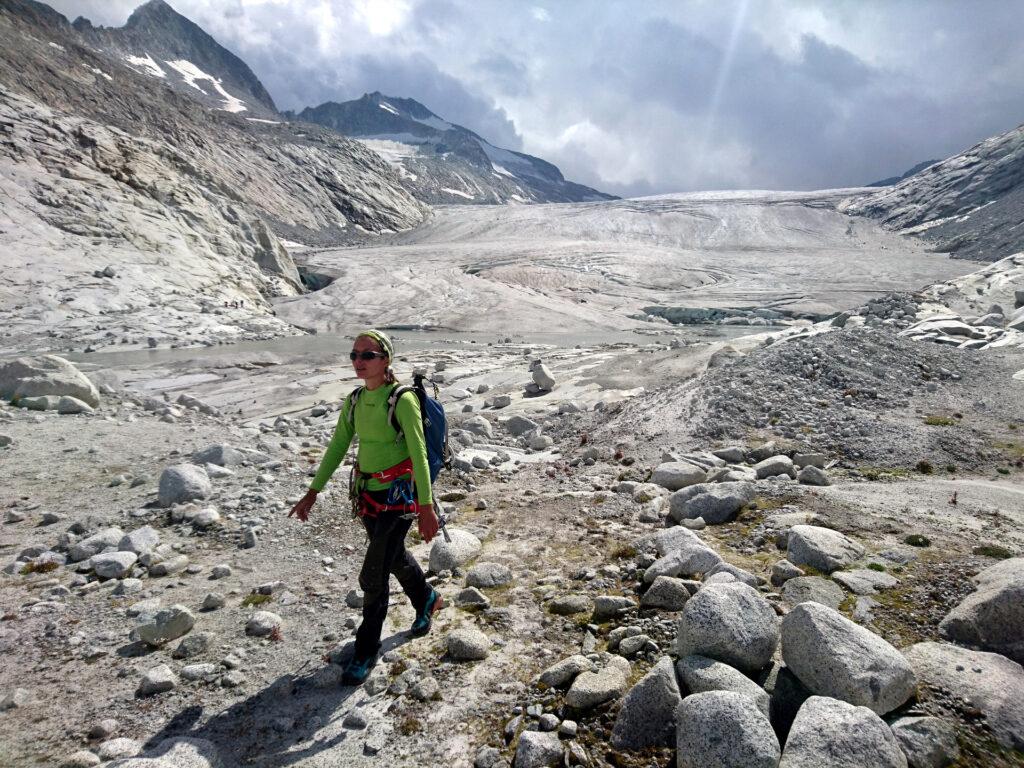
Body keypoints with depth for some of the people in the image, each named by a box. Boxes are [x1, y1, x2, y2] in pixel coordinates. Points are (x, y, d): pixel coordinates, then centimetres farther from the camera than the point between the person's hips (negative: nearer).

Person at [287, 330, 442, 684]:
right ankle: (426, 599, 51)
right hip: (368, 493, 7)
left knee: (373, 577, -4)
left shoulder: (403, 400, -17)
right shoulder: (354, 401, 3)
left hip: (398, 496, -7)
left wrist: (426, 508, -22)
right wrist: (313, 492, 10)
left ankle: (366, 651, 16)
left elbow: (419, 455, -19)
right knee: (395, 556, 24)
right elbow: (337, 448, 10)